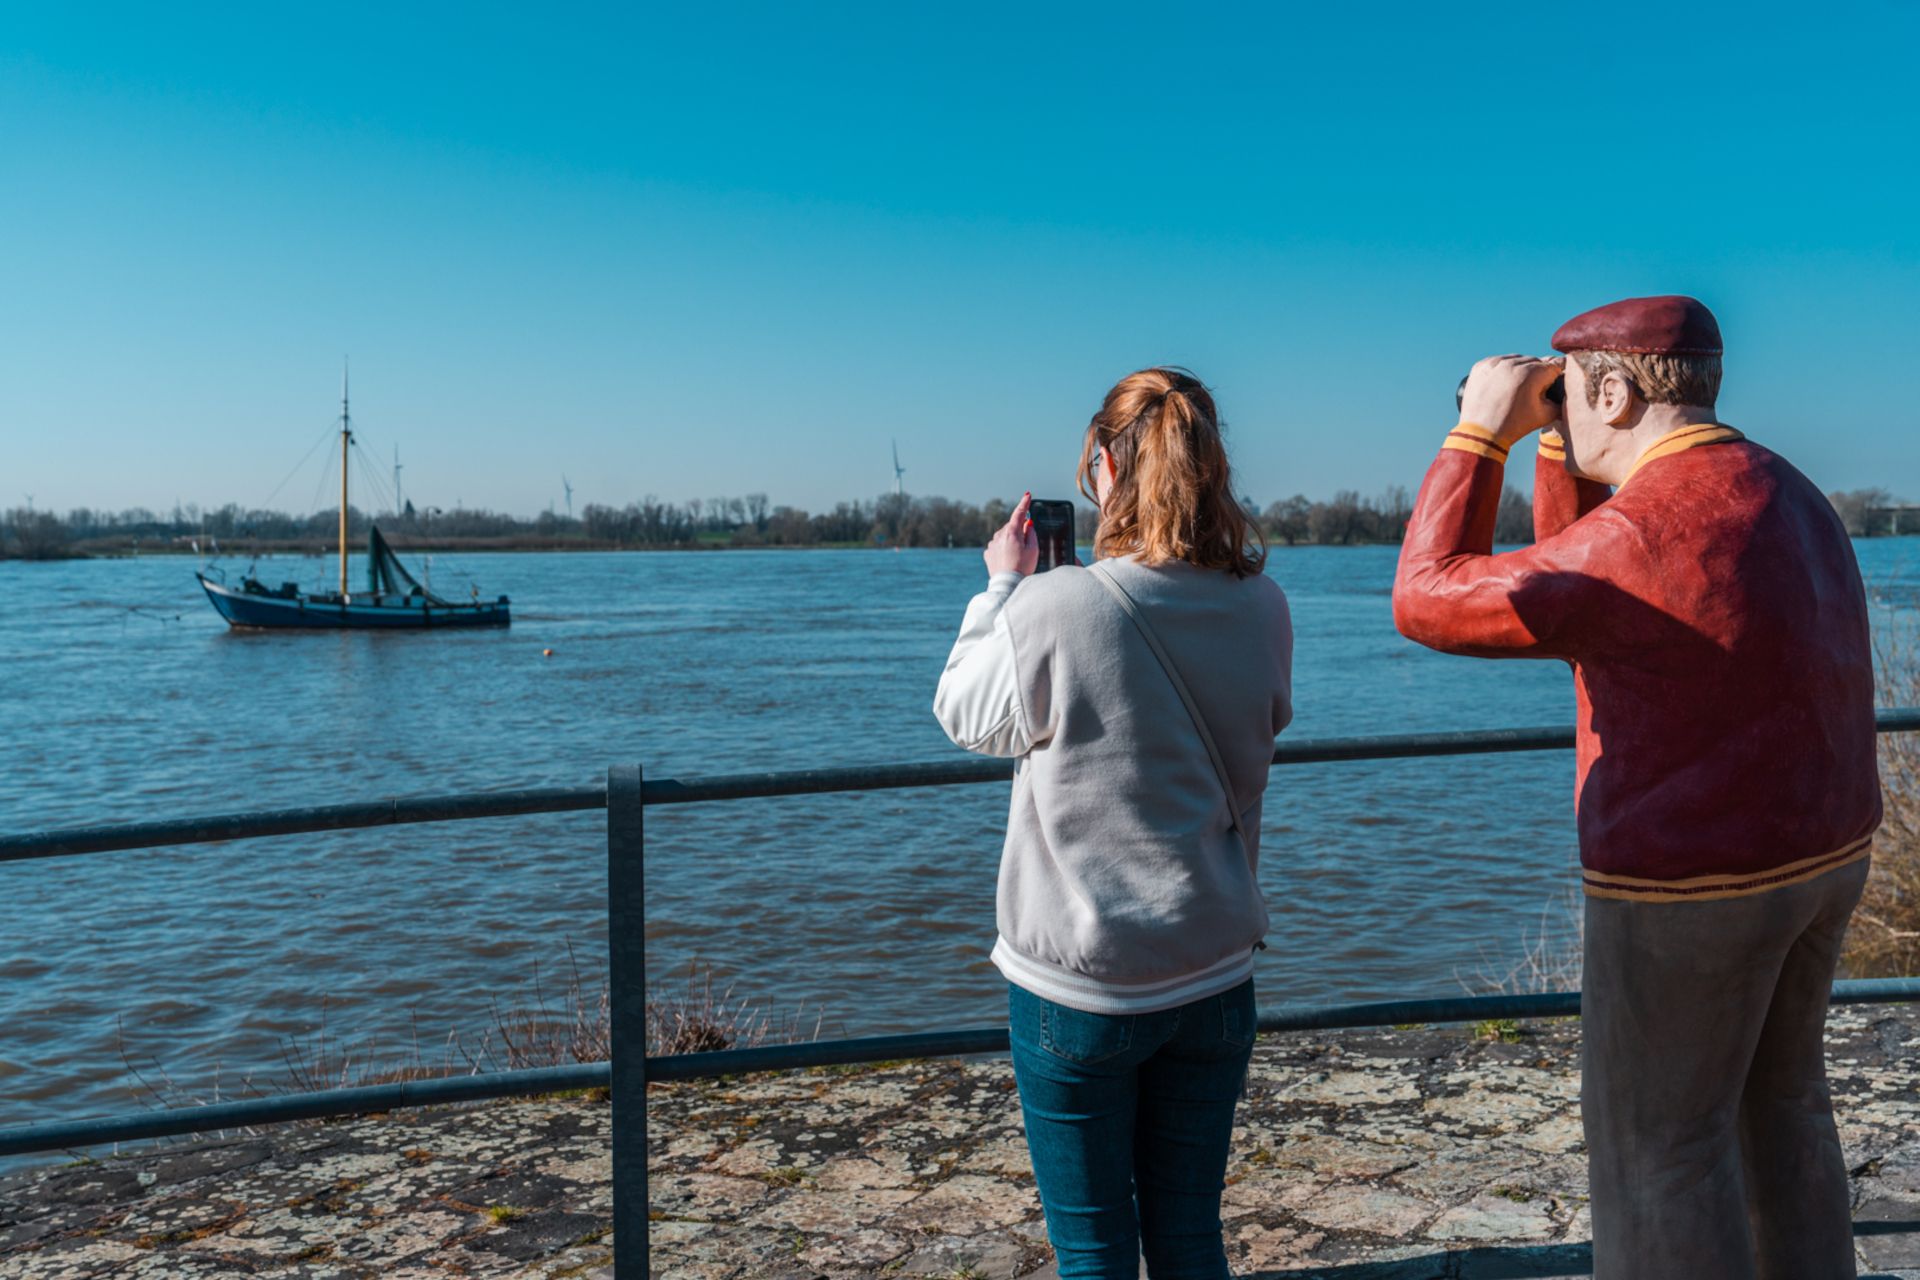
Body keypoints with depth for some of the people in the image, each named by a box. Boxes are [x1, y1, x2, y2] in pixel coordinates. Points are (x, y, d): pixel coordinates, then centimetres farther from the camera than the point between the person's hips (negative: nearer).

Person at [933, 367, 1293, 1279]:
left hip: (1077, 985, -4)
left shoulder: (1052, 607, -19)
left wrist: (1003, 585, 11)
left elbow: (964, 716, -1)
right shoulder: (1261, 608, -4)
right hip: (1214, 974, 4)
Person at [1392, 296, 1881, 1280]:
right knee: (1771, 1103, 24)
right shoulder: (1775, 496, 8)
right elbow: (1570, 578, 18)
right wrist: (1556, 439, 10)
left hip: (1693, 886, -9)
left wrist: (1478, 434, -11)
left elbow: (1428, 605, -17)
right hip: (1814, 856, 9)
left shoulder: (1643, 529, -24)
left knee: (1659, 1146, 6)